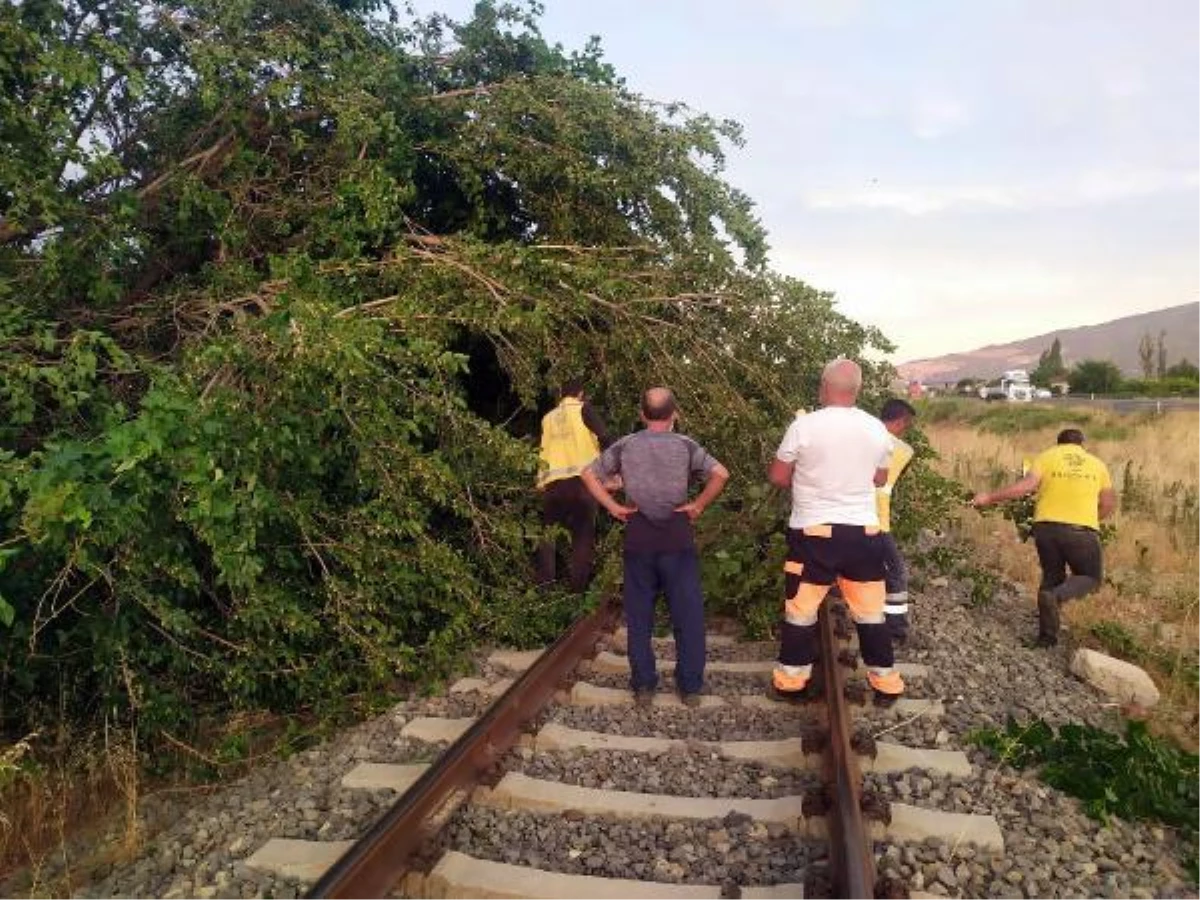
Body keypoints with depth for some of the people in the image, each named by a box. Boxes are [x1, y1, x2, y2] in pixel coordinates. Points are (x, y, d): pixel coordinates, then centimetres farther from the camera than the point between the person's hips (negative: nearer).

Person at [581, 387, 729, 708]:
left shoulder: (625, 445, 3)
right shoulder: (685, 445, -2)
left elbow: (589, 474, 2)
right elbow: (720, 474, -14)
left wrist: (613, 506, 2)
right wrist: (698, 505, -5)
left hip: (638, 537, 2)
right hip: (677, 536, -1)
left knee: (639, 615, 11)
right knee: (688, 613, 8)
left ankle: (643, 687, 15)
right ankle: (690, 687, 12)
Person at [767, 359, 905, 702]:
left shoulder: (804, 425, -11)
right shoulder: (877, 429, 1)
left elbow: (777, 476, -3)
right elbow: (879, 479, 14)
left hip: (814, 532, -3)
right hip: (864, 531, 3)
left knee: (801, 609, 10)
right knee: (870, 610, 14)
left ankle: (791, 678, 19)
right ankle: (885, 680, 23)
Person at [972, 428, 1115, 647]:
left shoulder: (1047, 457, 6)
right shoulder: (1097, 465, 13)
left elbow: (1026, 485, -10)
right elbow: (1108, 504, 14)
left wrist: (990, 497, -8)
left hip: (1046, 526, 1)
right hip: (1082, 531, -1)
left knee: (1052, 576, 19)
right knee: (1091, 577, 19)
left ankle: (1047, 635, 16)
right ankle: (1057, 596, -12)